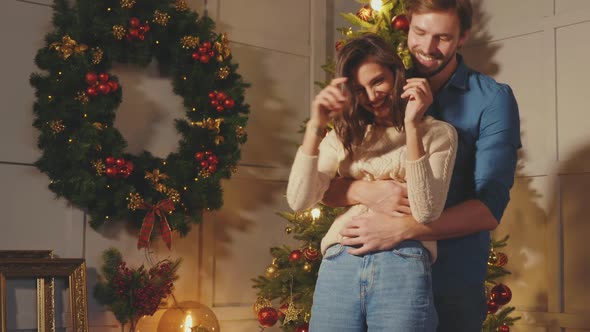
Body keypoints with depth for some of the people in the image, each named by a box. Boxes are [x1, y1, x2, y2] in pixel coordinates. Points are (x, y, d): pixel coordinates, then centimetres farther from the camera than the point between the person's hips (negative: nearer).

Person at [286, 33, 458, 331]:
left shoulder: (438, 134, 8)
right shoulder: (344, 136, 17)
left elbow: (426, 212, -8)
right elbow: (298, 201, 3)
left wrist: (412, 126, -11)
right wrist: (315, 127, -5)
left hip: (403, 268, -2)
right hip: (338, 267, 3)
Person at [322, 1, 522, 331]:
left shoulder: (492, 99, -6)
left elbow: (490, 208, -14)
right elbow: (326, 184, 0)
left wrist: (400, 229, -25)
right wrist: (367, 191, -22)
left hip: (454, 283, -2)